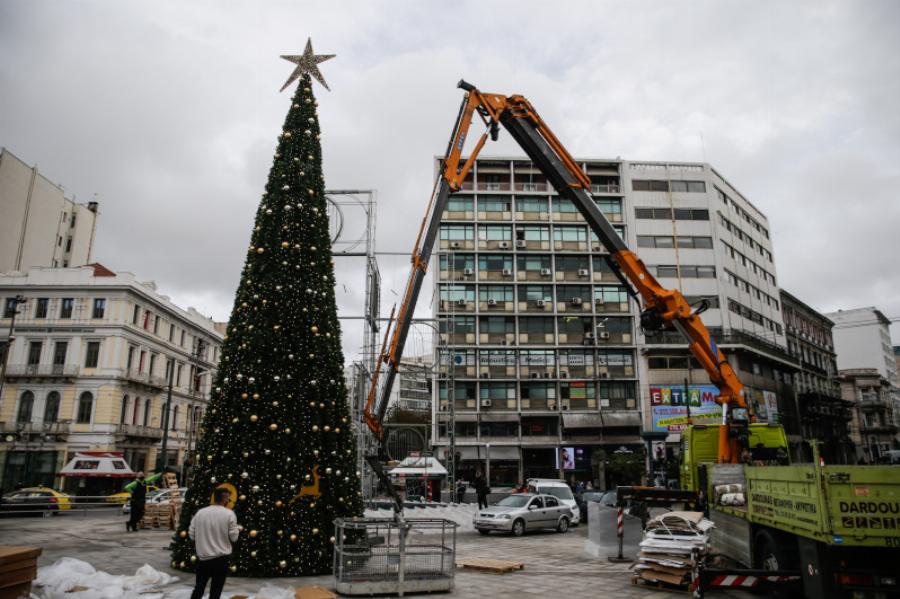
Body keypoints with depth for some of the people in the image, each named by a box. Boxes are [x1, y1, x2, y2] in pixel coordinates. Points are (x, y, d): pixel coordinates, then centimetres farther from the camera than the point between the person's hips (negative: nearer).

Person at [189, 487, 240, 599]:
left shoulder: (200, 513, -1)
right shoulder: (229, 514, -11)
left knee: (199, 587, 18)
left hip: (202, 557, 3)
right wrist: (237, 530, 11)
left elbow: (192, 535, 4)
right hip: (221, 558, -3)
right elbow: (233, 537, -8)